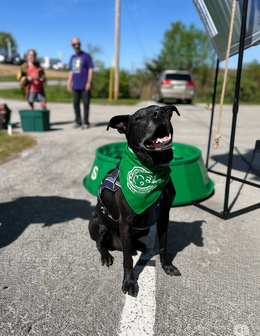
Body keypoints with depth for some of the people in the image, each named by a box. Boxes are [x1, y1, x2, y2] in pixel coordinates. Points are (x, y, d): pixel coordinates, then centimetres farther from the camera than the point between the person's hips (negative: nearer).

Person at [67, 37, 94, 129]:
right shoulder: (72, 58, 17)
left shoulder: (86, 56, 1)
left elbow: (90, 70, -4)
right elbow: (71, 71, 20)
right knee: (76, 104, 6)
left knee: (86, 104, -3)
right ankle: (78, 122, 14)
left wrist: (89, 82, -12)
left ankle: (86, 122, 4)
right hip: (75, 86, 6)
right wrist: (69, 83, 13)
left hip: (85, 86, -5)